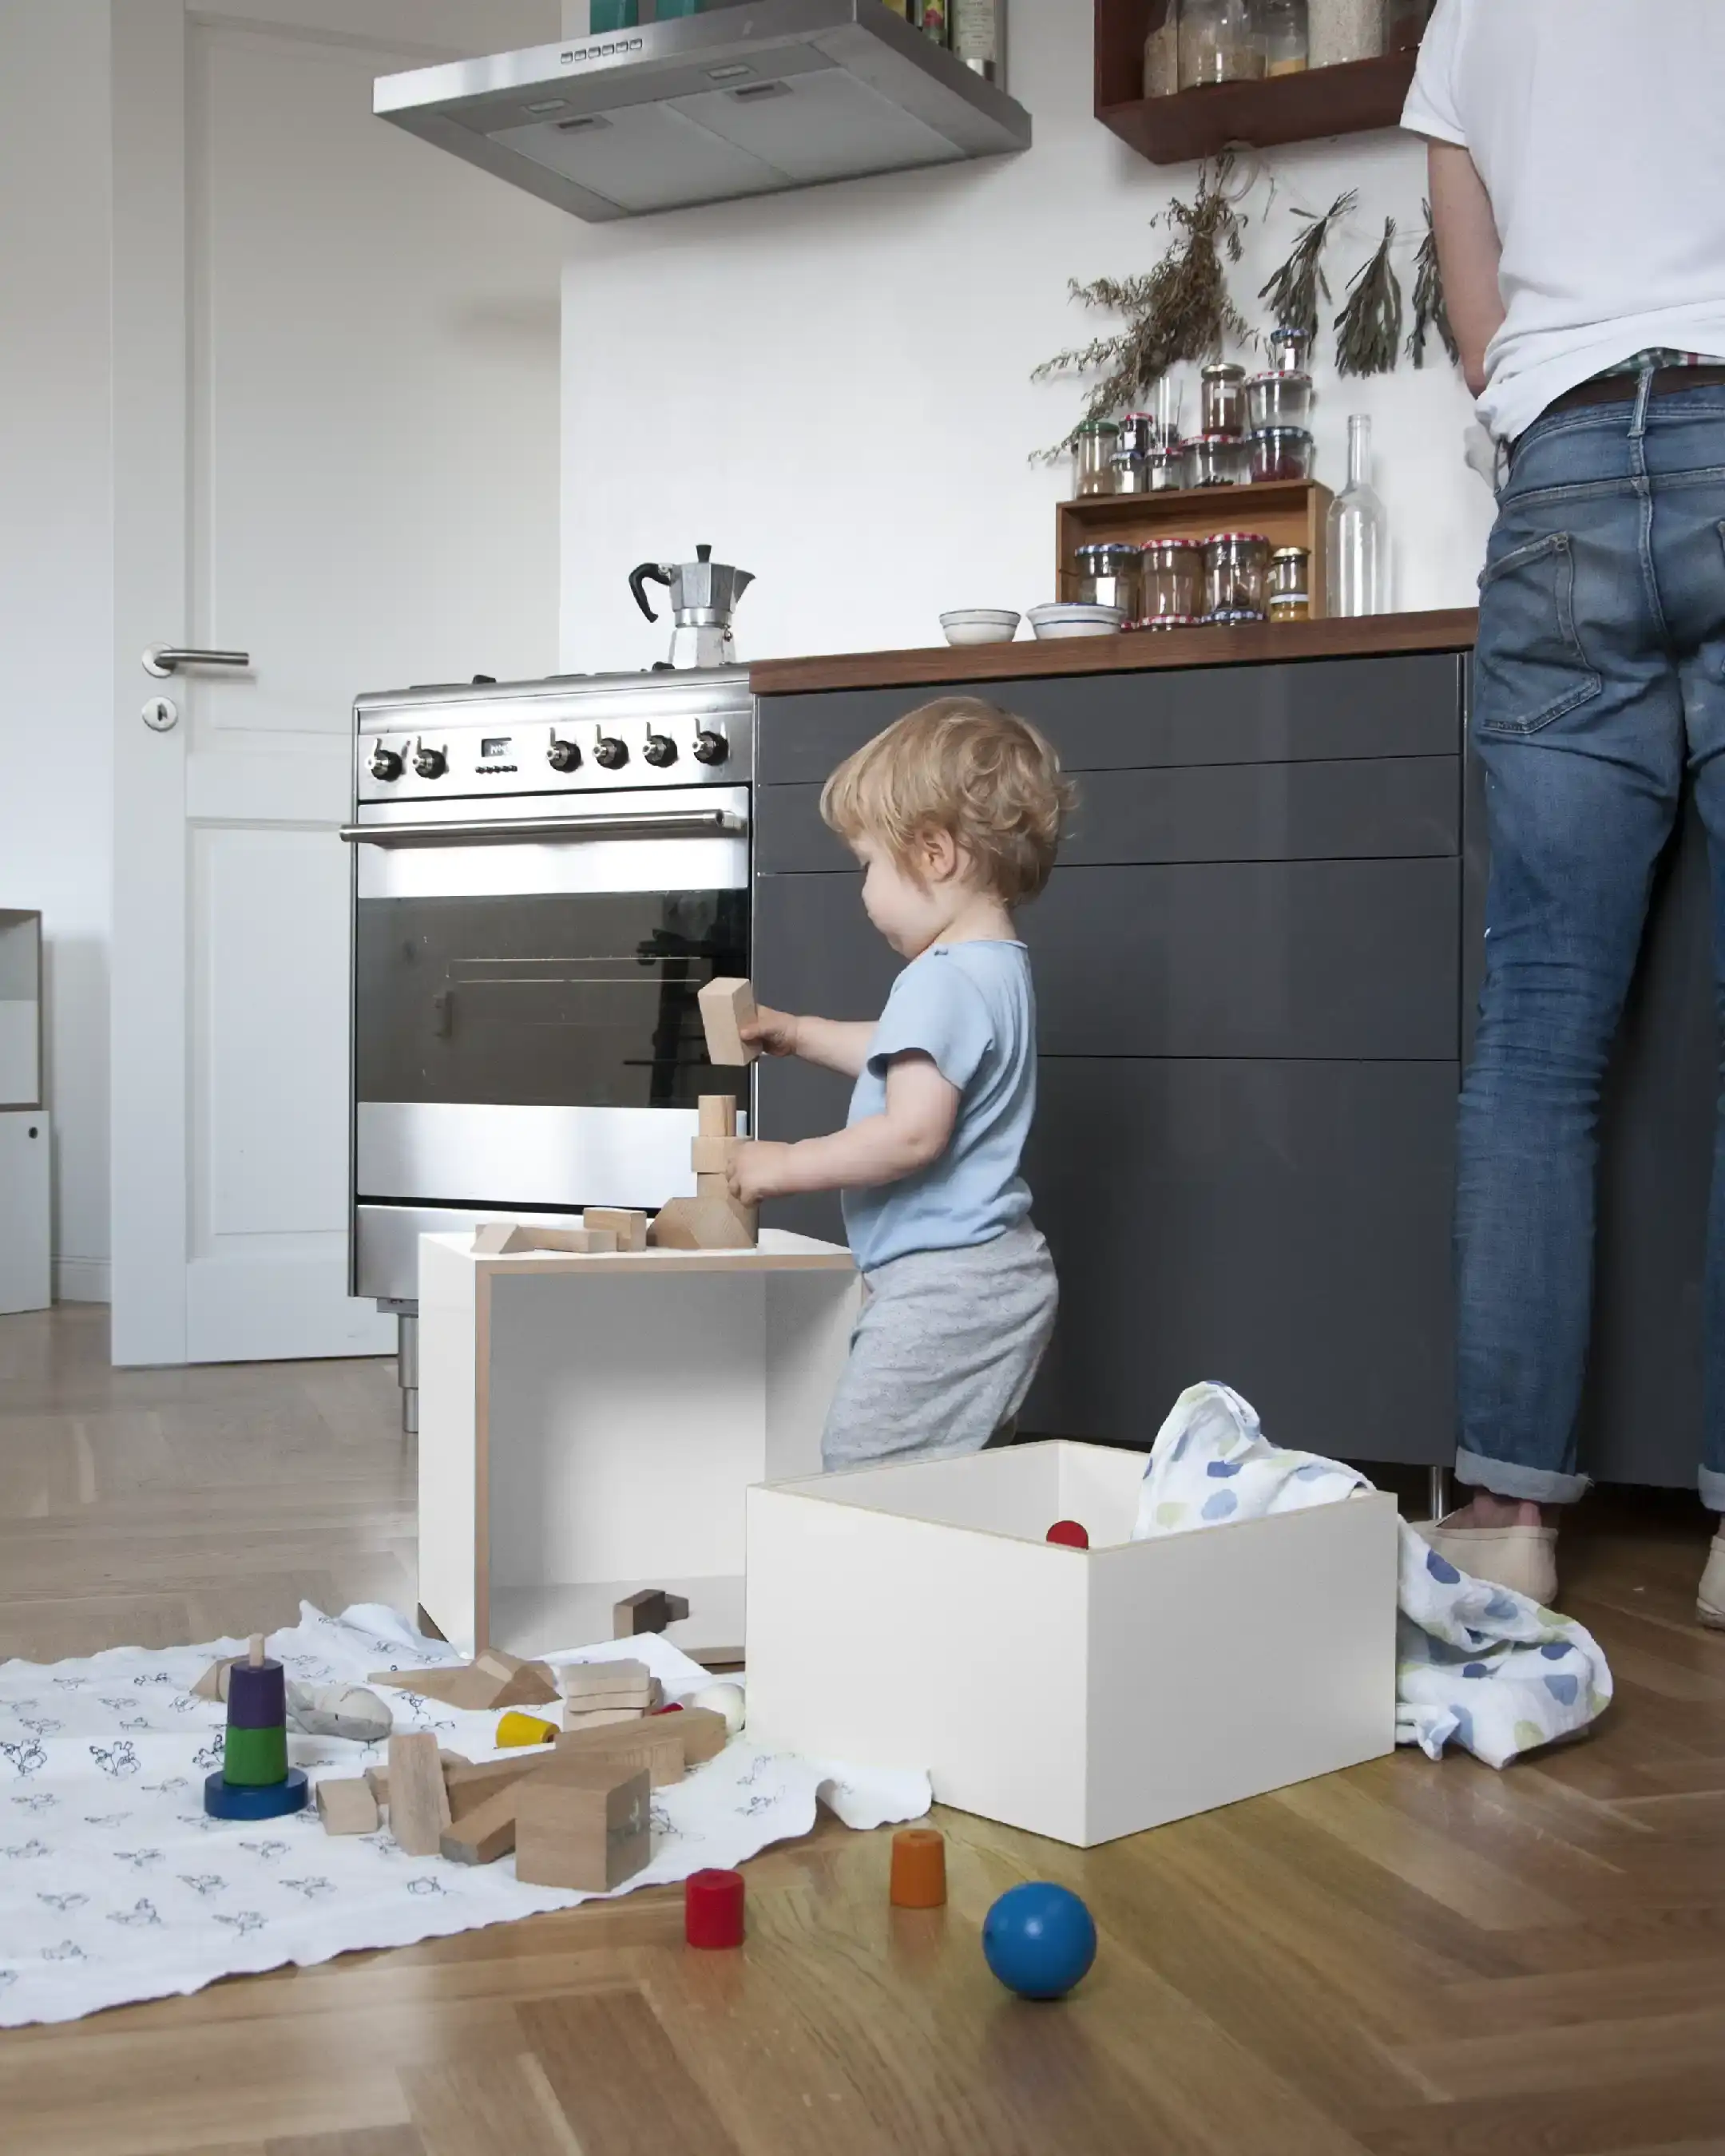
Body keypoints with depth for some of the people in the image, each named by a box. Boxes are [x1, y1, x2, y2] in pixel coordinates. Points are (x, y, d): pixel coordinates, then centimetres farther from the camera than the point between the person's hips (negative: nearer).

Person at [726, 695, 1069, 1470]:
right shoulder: (1000, 969, 15)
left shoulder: (941, 982, -19)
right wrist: (799, 1033, 30)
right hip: (998, 1270, 11)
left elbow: (914, 1131, -28)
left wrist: (787, 1166, -17)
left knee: (858, 1471, -9)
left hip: (945, 1284, -11)